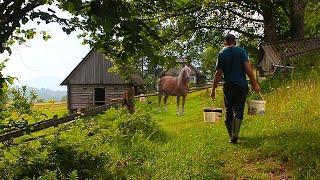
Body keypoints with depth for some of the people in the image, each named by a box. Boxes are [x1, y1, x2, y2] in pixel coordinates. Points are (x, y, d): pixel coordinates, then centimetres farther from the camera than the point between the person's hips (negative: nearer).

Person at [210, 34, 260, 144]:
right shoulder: (241, 51, -2)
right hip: (241, 85, -1)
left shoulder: (222, 54, 2)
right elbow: (248, 68, -9)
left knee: (229, 111, 12)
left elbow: (218, 73, 0)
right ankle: (235, 135, -13)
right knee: (238, 111, 1)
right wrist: (254, 84, -4)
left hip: (228, 86, 1)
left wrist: (213, 88, 7)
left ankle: (232, 135, 15)